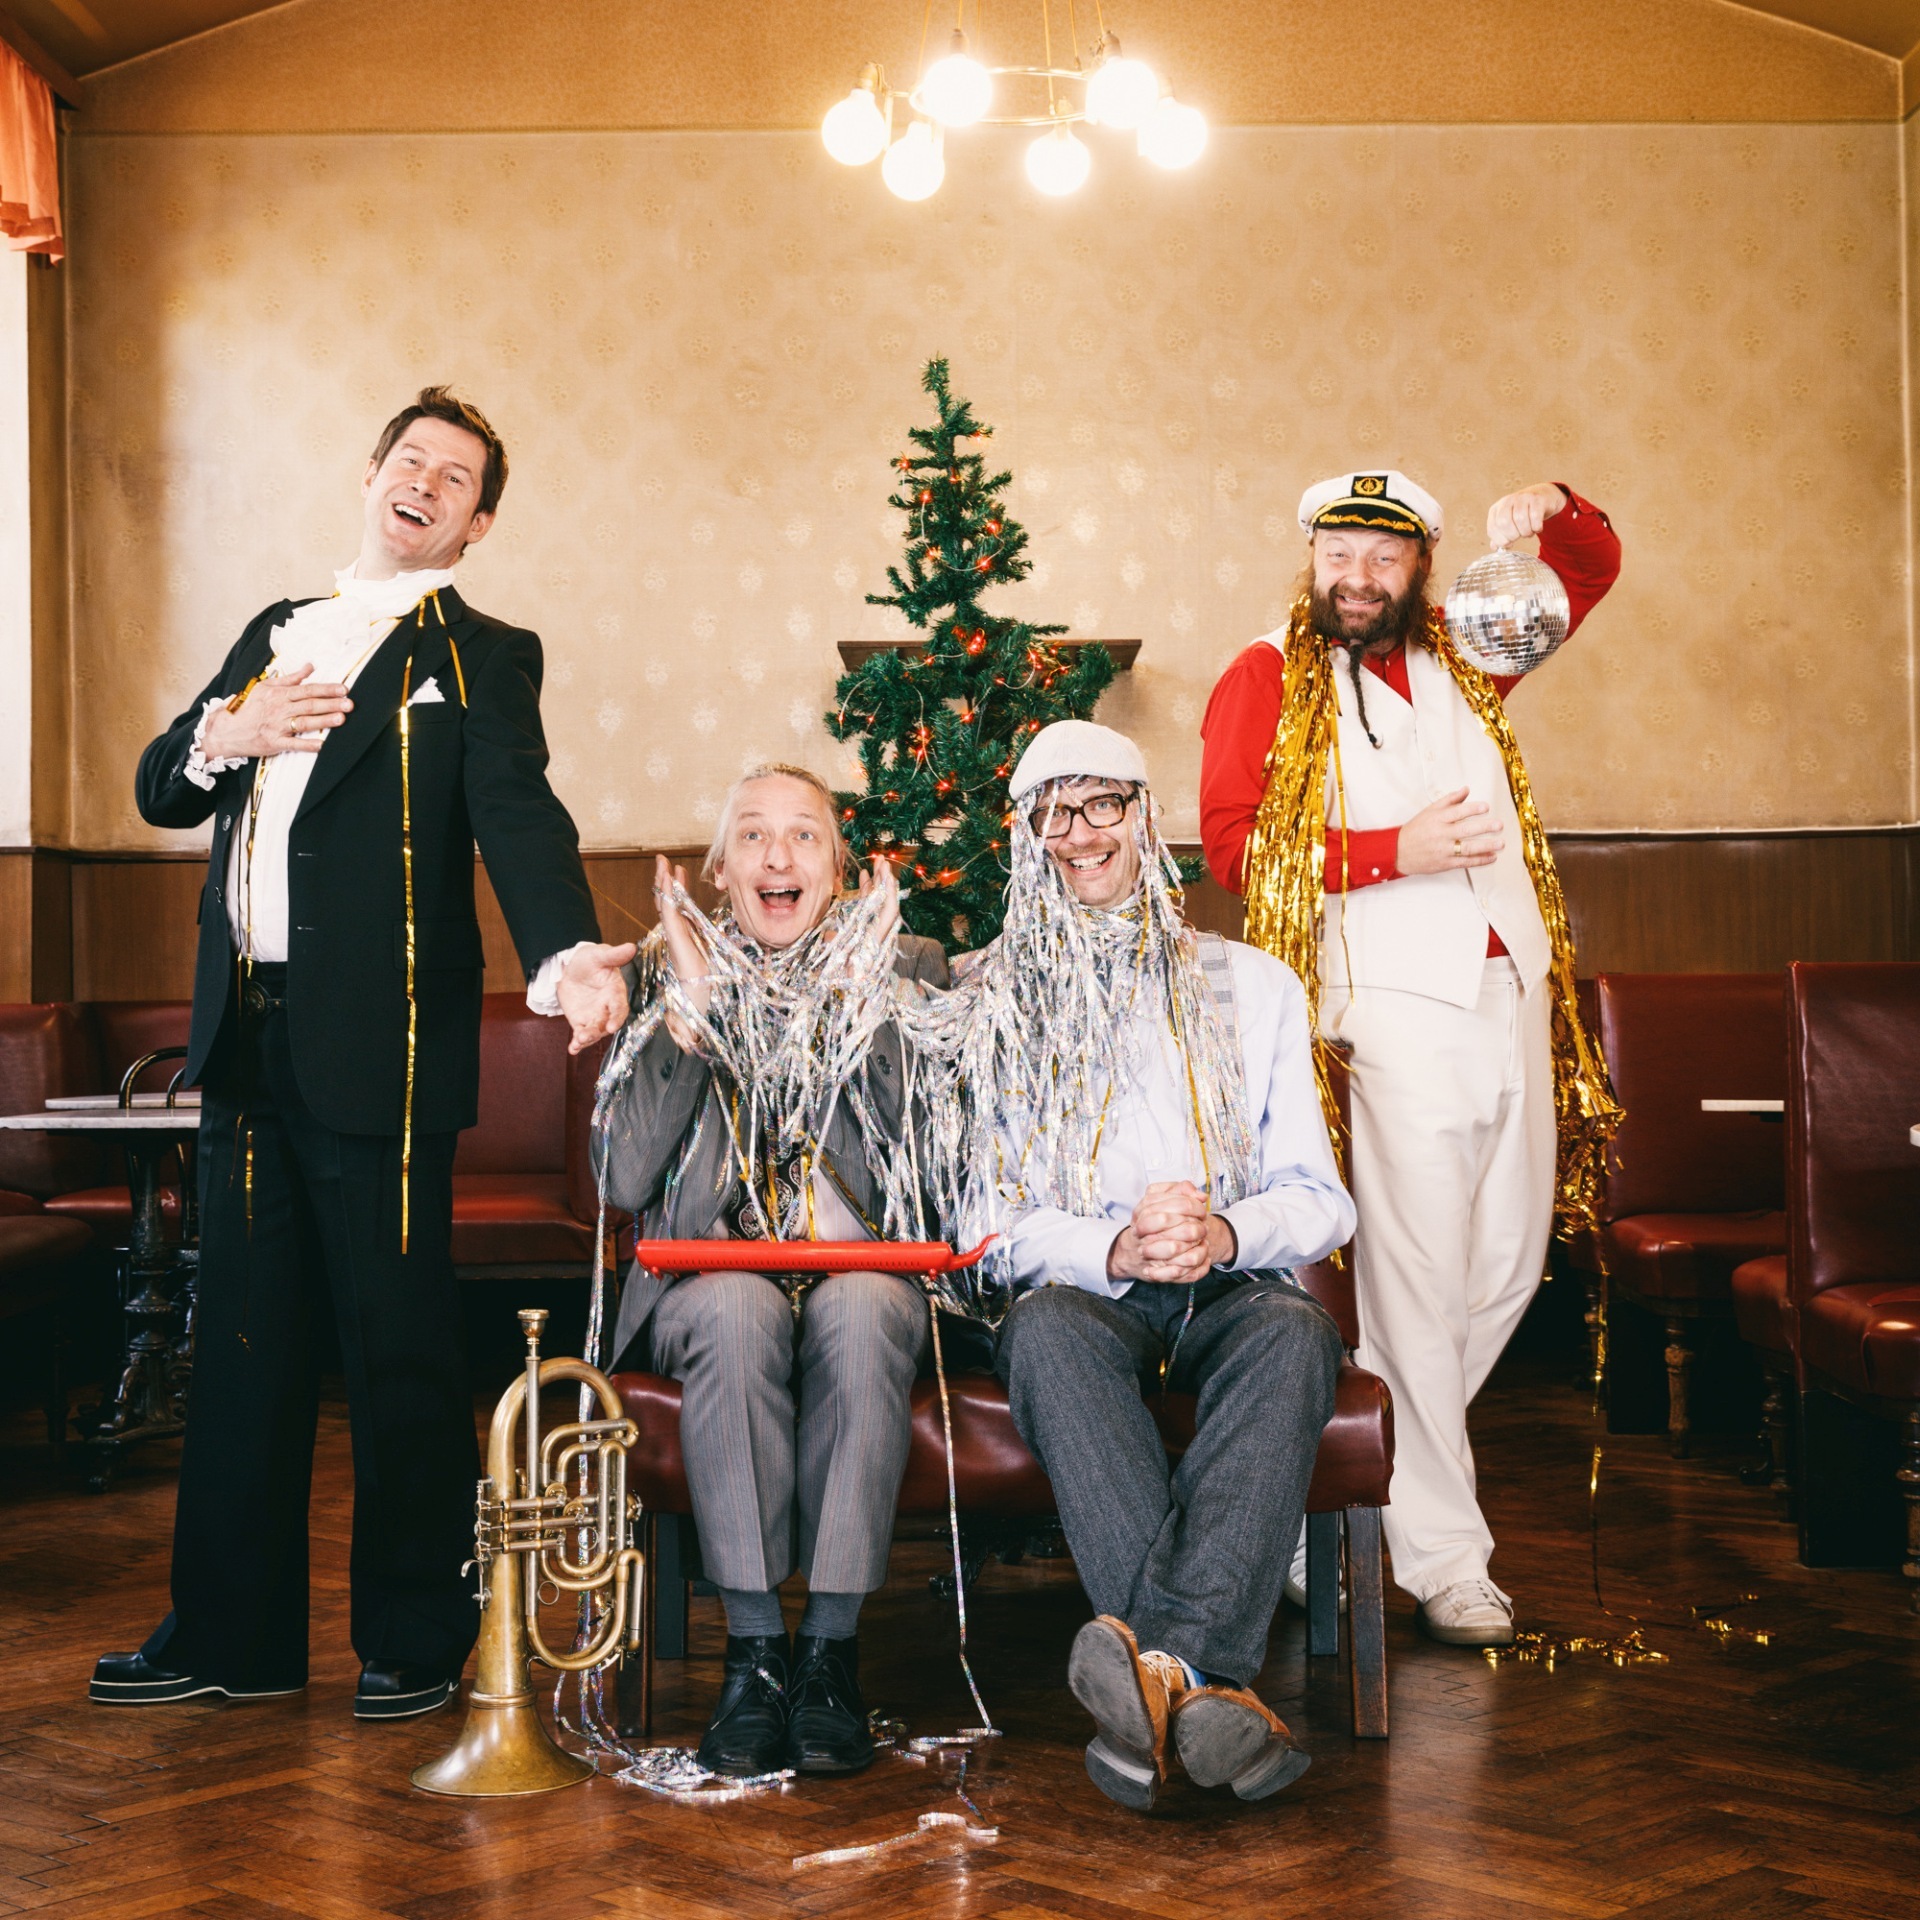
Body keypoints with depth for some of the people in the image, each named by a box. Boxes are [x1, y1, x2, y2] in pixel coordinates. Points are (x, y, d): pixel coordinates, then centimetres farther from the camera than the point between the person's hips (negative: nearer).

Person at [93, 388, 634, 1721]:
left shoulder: (481, 658, 0)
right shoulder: (278, 633, 20)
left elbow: (518, 814, -16)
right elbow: (160, 790, 20)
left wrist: (564, 951, -36)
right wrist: (222, 738, -3)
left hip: (379, 1047, -6)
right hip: (248, 1040, 6)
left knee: (401, 1346, -1)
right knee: (245, 1338, 12)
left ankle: (418, 1640, 13)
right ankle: (233, 1633, 23)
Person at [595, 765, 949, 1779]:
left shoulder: (907, 967, 11)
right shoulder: (665, 974, 11)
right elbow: (626, 1181, -3)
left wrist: (864, 999, -11)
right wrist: (691, 1008, -8)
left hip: (865, 1267, 0)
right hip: (711, 1271, 0)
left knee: (860, 1312, -35)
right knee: (739, 1313, -34)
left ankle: (831, 1648, -28)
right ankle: (753, 1647, -27)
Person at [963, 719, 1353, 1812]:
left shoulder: (1253, 986, 16)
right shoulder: (991, 1005, 14)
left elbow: (1321, 1201, 9)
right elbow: (986, 1213, 4)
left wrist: (1227, 1232, -16)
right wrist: (1113, 1250, -18)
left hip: (1238, 1285, 1)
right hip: (1086, 1288, 0)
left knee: (1296, 1334, -35)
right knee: (1047, 1327, -37)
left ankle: (1166, 1657, -49)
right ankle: (1212, 1681, -49)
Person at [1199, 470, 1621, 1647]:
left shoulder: (1459, 659, 17)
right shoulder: (1269, 680, 4)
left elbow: (1594, 571, 26)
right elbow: (1232, 842, -7)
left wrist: (1556, 512, 3)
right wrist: (1396, 851, -15)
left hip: (1513, 987, 6)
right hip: (1395, 1002, -6)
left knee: (1511, 1255, 8)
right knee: (1416, 1273, -7)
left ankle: (1389, 1455, 24)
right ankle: (1440, 1547, -1)